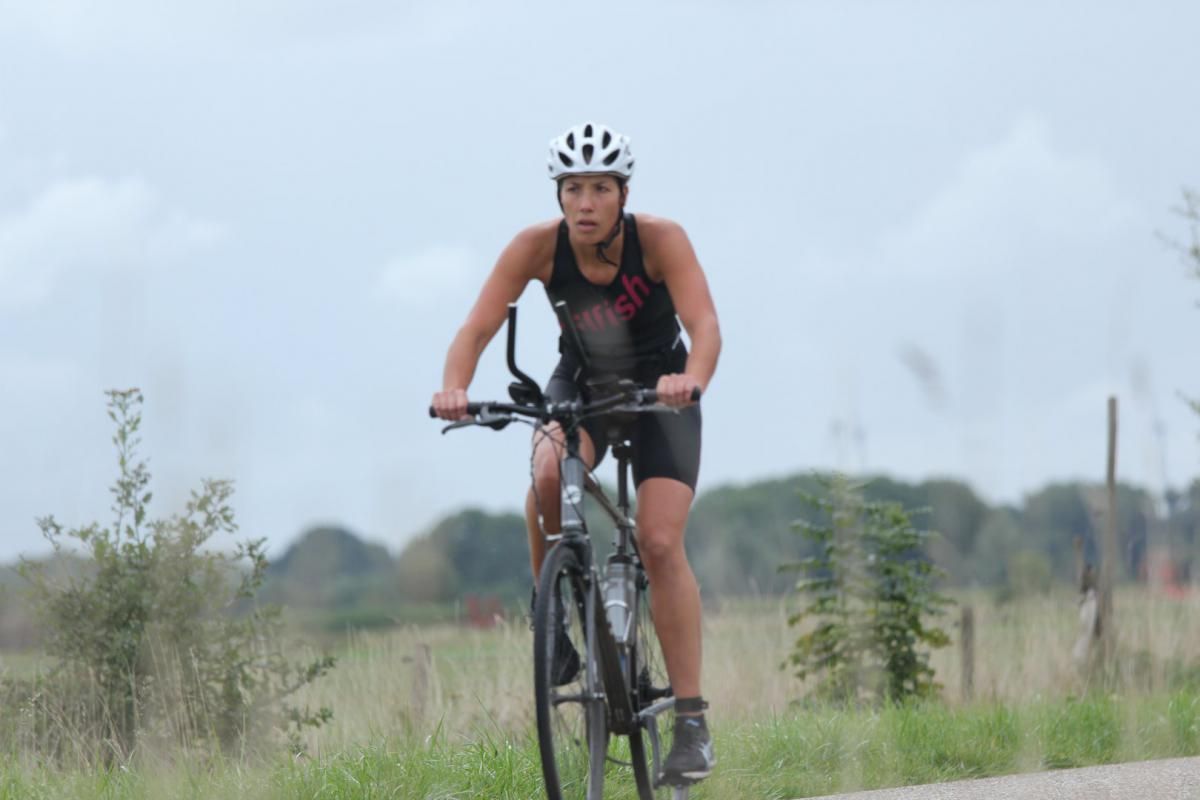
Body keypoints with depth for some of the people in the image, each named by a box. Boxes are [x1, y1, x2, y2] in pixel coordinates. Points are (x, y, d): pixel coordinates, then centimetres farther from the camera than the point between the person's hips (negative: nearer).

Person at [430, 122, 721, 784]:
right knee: (548, 477, -33)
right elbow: (477, 327, -26)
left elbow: (704, 323, -37)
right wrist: (454, 387, -47)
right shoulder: (538, 247, -21)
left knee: (660, 543, -17)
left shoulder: (659, 240, -26)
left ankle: (691, 721, -12)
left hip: (659, 390, -2)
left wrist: (692, 380, -58)